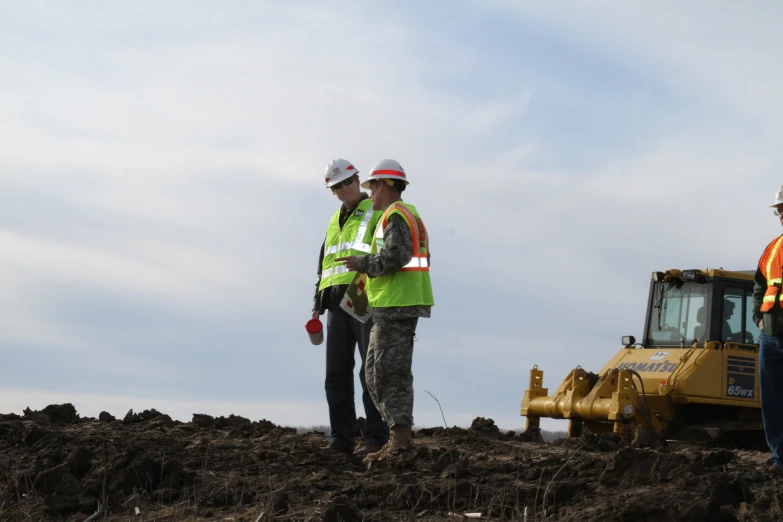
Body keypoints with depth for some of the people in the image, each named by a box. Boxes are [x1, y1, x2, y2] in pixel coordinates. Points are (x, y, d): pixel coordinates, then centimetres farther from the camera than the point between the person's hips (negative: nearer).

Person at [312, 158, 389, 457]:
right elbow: (324, 264, 26)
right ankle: (341, 440, 6)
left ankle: (377, 439, -6)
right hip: (337, 304, 7)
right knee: (337, 374, 3)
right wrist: (318, 303, 18)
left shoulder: (377, 214, 0)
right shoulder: (335, 222, 22)